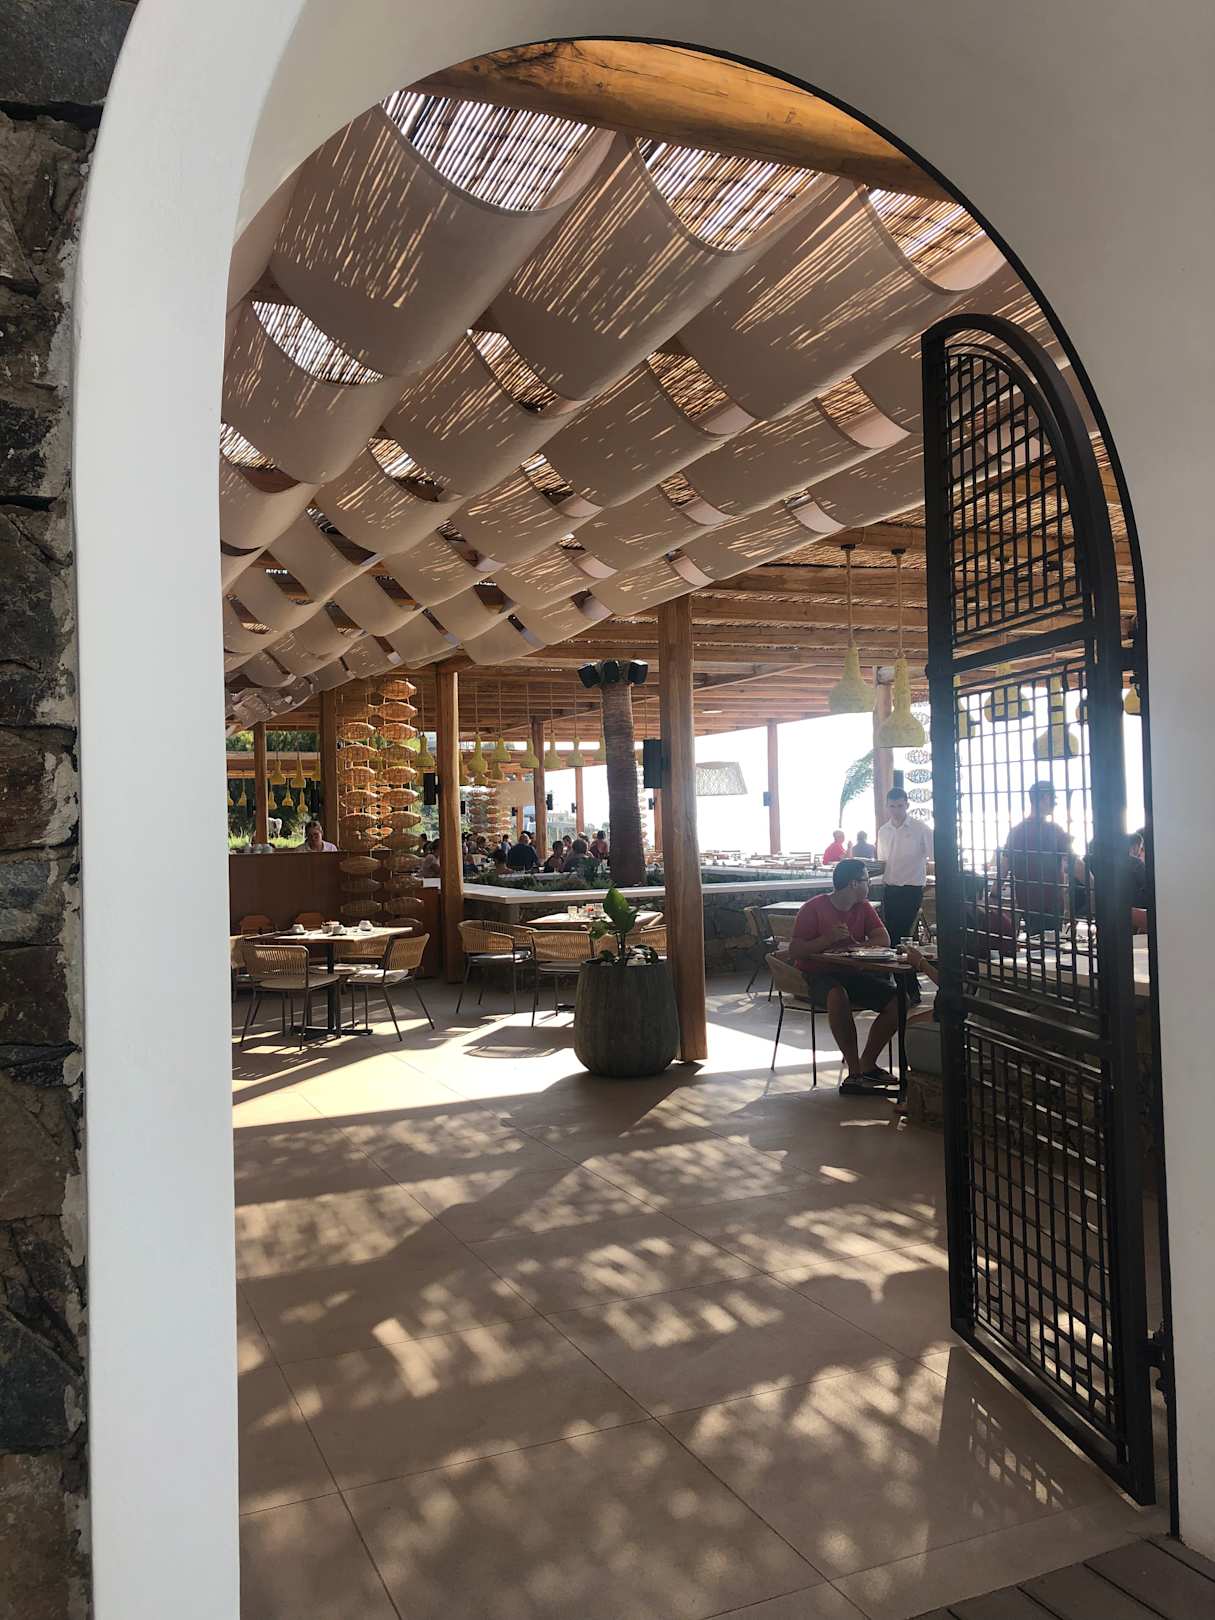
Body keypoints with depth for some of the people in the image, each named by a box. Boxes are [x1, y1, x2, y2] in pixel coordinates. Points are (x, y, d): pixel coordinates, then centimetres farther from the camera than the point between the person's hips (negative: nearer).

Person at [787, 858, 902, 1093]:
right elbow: (794, 952, -15)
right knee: (838, 996, -39)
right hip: (816, 975, -6)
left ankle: (867, 1064, 0)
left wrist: (853, 946, -19)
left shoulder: (863, 907, 7)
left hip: (852, 973, 6)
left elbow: (883, 939, -1)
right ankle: (854, 1071, -26)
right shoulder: (813, 908, -11)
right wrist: (828, 939, -28)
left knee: (898, 1000, -13)